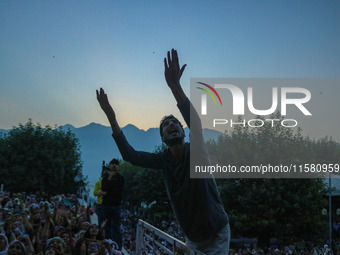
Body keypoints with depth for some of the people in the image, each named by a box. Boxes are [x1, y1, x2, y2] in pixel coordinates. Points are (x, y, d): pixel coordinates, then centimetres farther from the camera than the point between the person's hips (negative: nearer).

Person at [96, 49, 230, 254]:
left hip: (216, 234, -5)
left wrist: (175, 86, -47)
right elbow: (130, 155, -10)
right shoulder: (164, 160, -1)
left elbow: (195, 123, -34)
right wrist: (111, 118, -19)